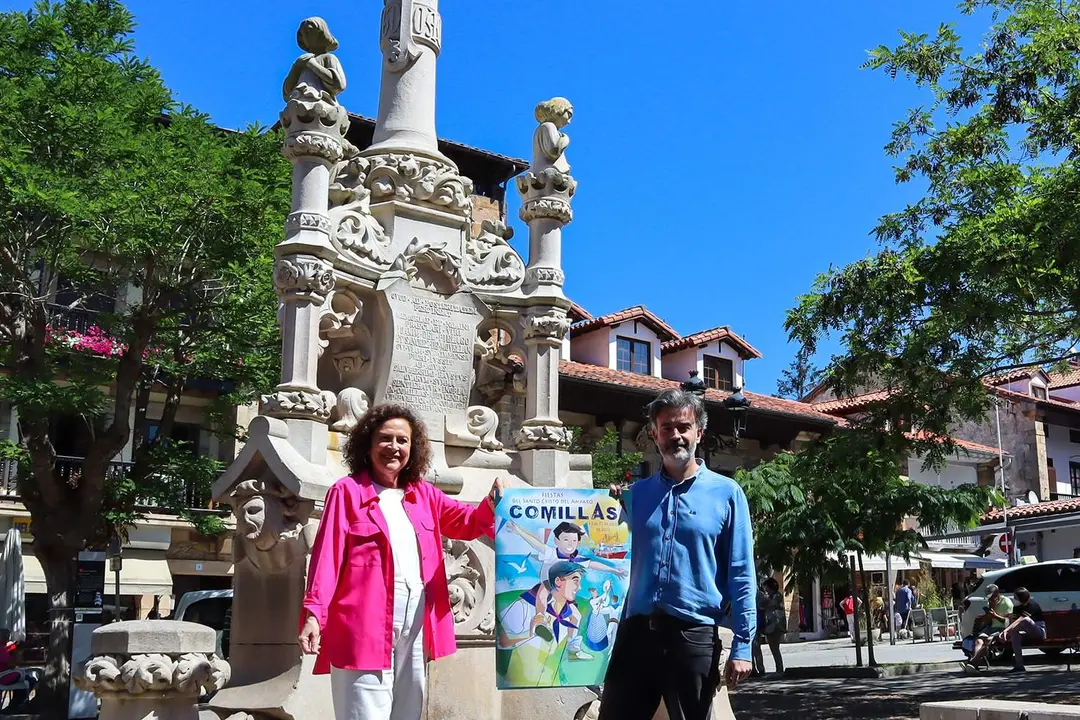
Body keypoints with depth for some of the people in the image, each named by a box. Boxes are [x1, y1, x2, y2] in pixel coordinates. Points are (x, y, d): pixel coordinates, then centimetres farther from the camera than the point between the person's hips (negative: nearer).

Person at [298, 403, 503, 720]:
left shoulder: (423, 494, 16)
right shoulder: (348, 491, 1)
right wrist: (314, 612, -16)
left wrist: (492, 503, -13)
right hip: (364, 626, -6)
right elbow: (327, 555, -6)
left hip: (415, 629, 6)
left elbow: (467, 522, 10)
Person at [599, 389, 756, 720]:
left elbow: (741, 576, -2)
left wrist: (742, 645, -7)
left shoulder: (726, 494, 1)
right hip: (636, 630, 3)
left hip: (694, 636, -3)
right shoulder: (635, 494, 12)